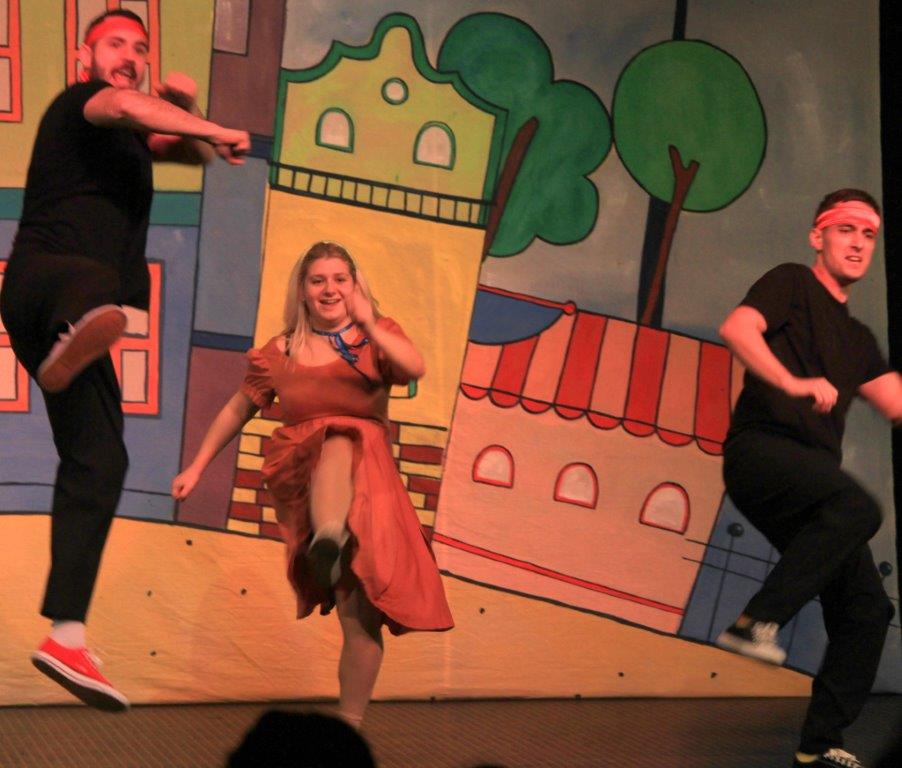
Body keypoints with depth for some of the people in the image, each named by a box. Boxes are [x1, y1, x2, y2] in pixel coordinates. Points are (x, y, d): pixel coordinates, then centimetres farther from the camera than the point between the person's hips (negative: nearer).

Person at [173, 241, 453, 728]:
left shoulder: (377, 336, 10)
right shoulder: (281, 353, 10)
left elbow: (414, 369, -12)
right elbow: (237, 411, 21)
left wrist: (368, 324, -20)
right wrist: (196, 468, 22)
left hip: (367, 479, 1)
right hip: (301, 478, -1)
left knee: (359, 607, -11)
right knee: (339, 439, -38)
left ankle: (350, 725, 2)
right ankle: (328, 540, -70)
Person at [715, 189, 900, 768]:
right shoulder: (792, 285, 7)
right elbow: (737, 329, -13)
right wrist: (793, 383, -26)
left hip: (811, 480, 8)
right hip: (761, 450, -8)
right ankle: (757, 621, -31)